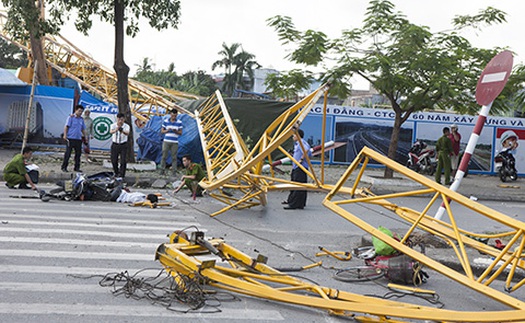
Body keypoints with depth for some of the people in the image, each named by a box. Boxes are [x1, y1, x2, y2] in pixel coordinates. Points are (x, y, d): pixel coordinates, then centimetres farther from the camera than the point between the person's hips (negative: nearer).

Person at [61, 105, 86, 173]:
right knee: (68, 153, -4)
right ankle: (64, 167, 3)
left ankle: (77, 167, 15)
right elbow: (66, 126, -7)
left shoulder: (81, 119, 16)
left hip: (78, 139, 6)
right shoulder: (71, 117, -1)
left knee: (78, 153, 6)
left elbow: (83, 129, 22)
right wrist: (65, 135, -16)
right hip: (70, 138, -6)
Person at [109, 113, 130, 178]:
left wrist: (122, 131, -57)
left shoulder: (126, 126, -11)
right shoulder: (113, 125, -8)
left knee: (123, 161, -9)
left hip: (123, 145, -2)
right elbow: (111, 131, -30)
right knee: (114, 160, 6)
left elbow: (127, 133, -33)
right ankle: (116, 173, 30)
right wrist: (115, 130, -55)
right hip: (115, 145, 2)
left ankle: (122, 175, 4)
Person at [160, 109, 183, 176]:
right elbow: (162, 131, 7)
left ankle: (174, 172, 3)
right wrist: (167, 130, -14)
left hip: (175, 142, 0)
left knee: (174, 157, -1)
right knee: (164, 156, -1)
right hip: (166, 141, 0)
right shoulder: (165, 121, 4)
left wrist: (176, 131, -16)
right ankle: (162, 171, 5)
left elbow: (180, 133, 4)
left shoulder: (179, 122, 3)